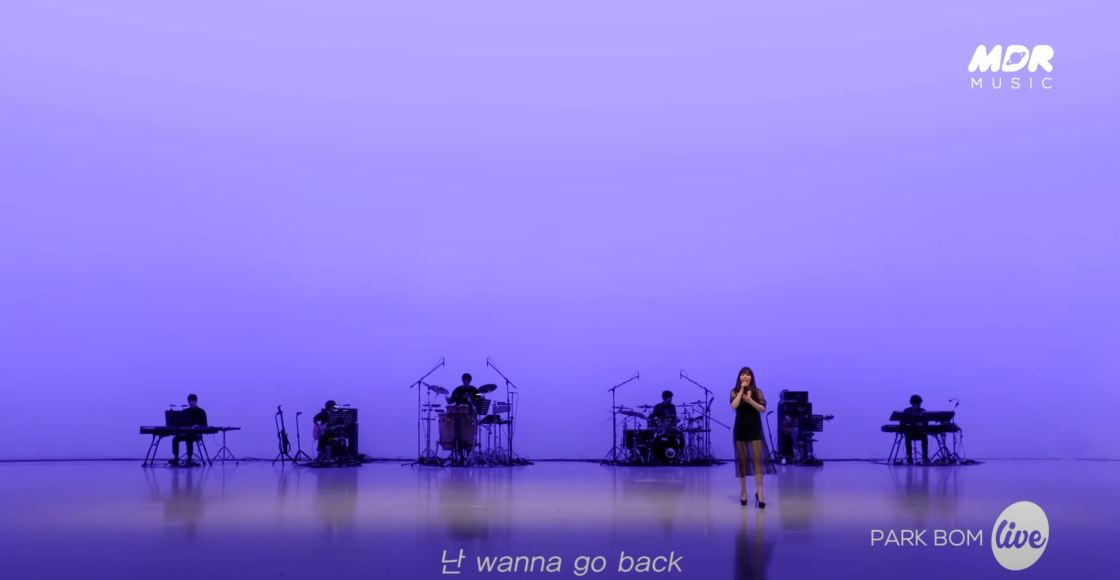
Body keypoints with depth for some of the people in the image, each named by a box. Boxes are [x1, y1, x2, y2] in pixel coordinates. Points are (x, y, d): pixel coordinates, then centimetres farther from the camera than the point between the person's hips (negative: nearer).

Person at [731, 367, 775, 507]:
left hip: (755, 428, 0)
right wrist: (742, 390, -16)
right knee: (742, 460, 6)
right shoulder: (735, 392, 1)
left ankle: (759, 491, -11)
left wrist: (750, 401, -22)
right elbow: (734, 406, -18)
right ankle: (743, 490, 16)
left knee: (757, 459, -8)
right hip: (740, 429, 0)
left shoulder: (757, 391, 2)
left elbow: (763, 409, -8)